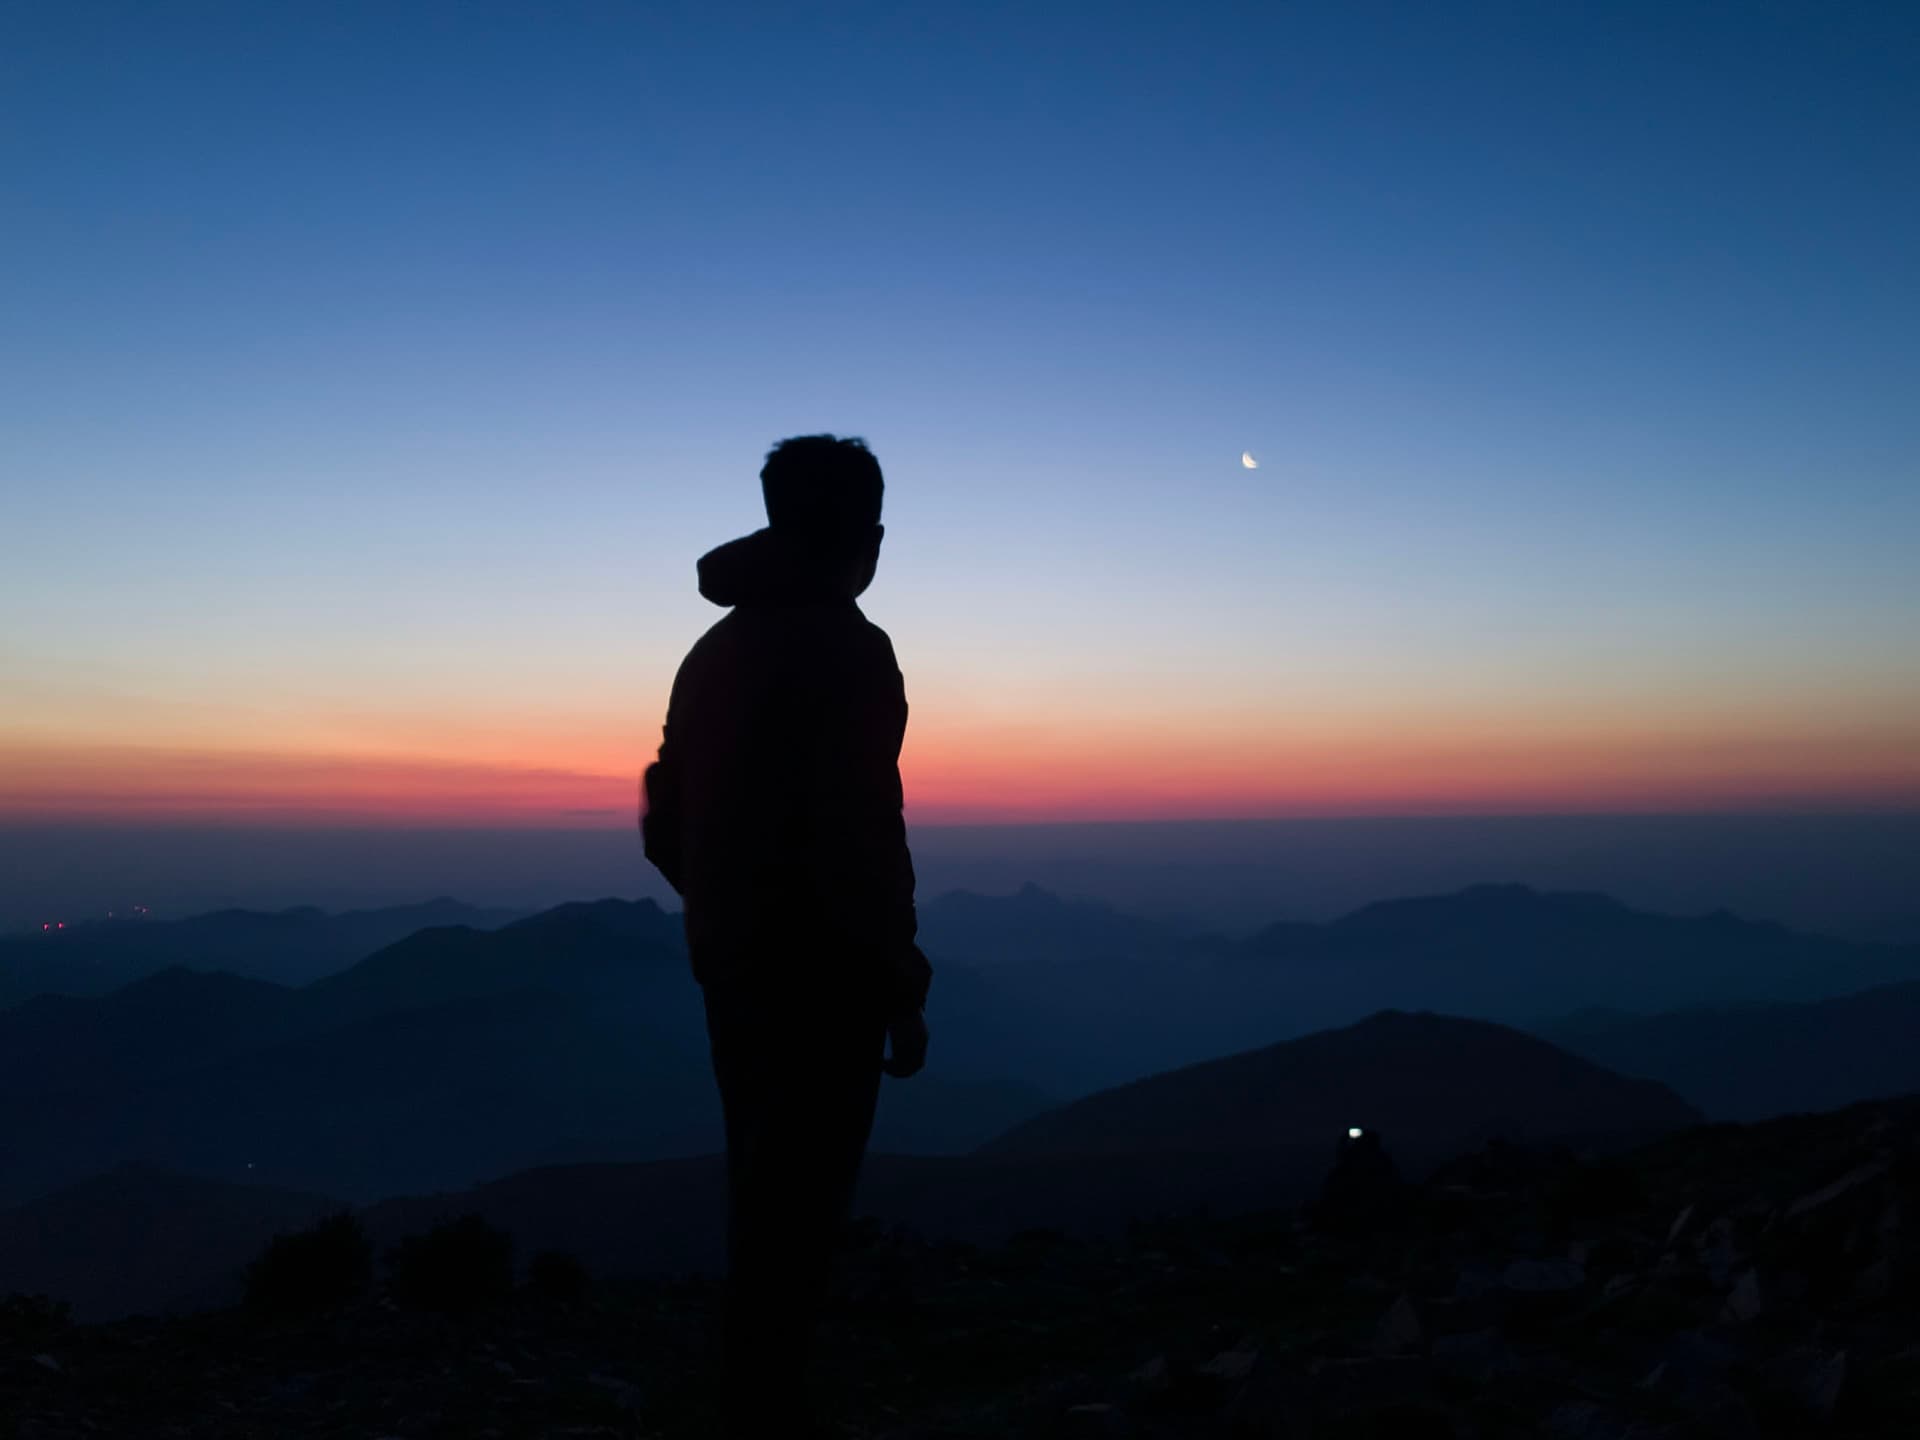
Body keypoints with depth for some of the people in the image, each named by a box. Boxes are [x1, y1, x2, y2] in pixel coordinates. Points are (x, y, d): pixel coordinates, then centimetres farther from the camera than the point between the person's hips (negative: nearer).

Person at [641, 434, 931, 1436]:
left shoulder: (715, 650, 11)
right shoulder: (845, 650, -14)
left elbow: (665, 826, 14)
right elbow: (859, 839, -21)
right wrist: (901, 985, -13)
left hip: (733, 972, 8)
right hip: (820, 982, -8)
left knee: (762, 1205, 18)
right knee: (796, 1215, 0)